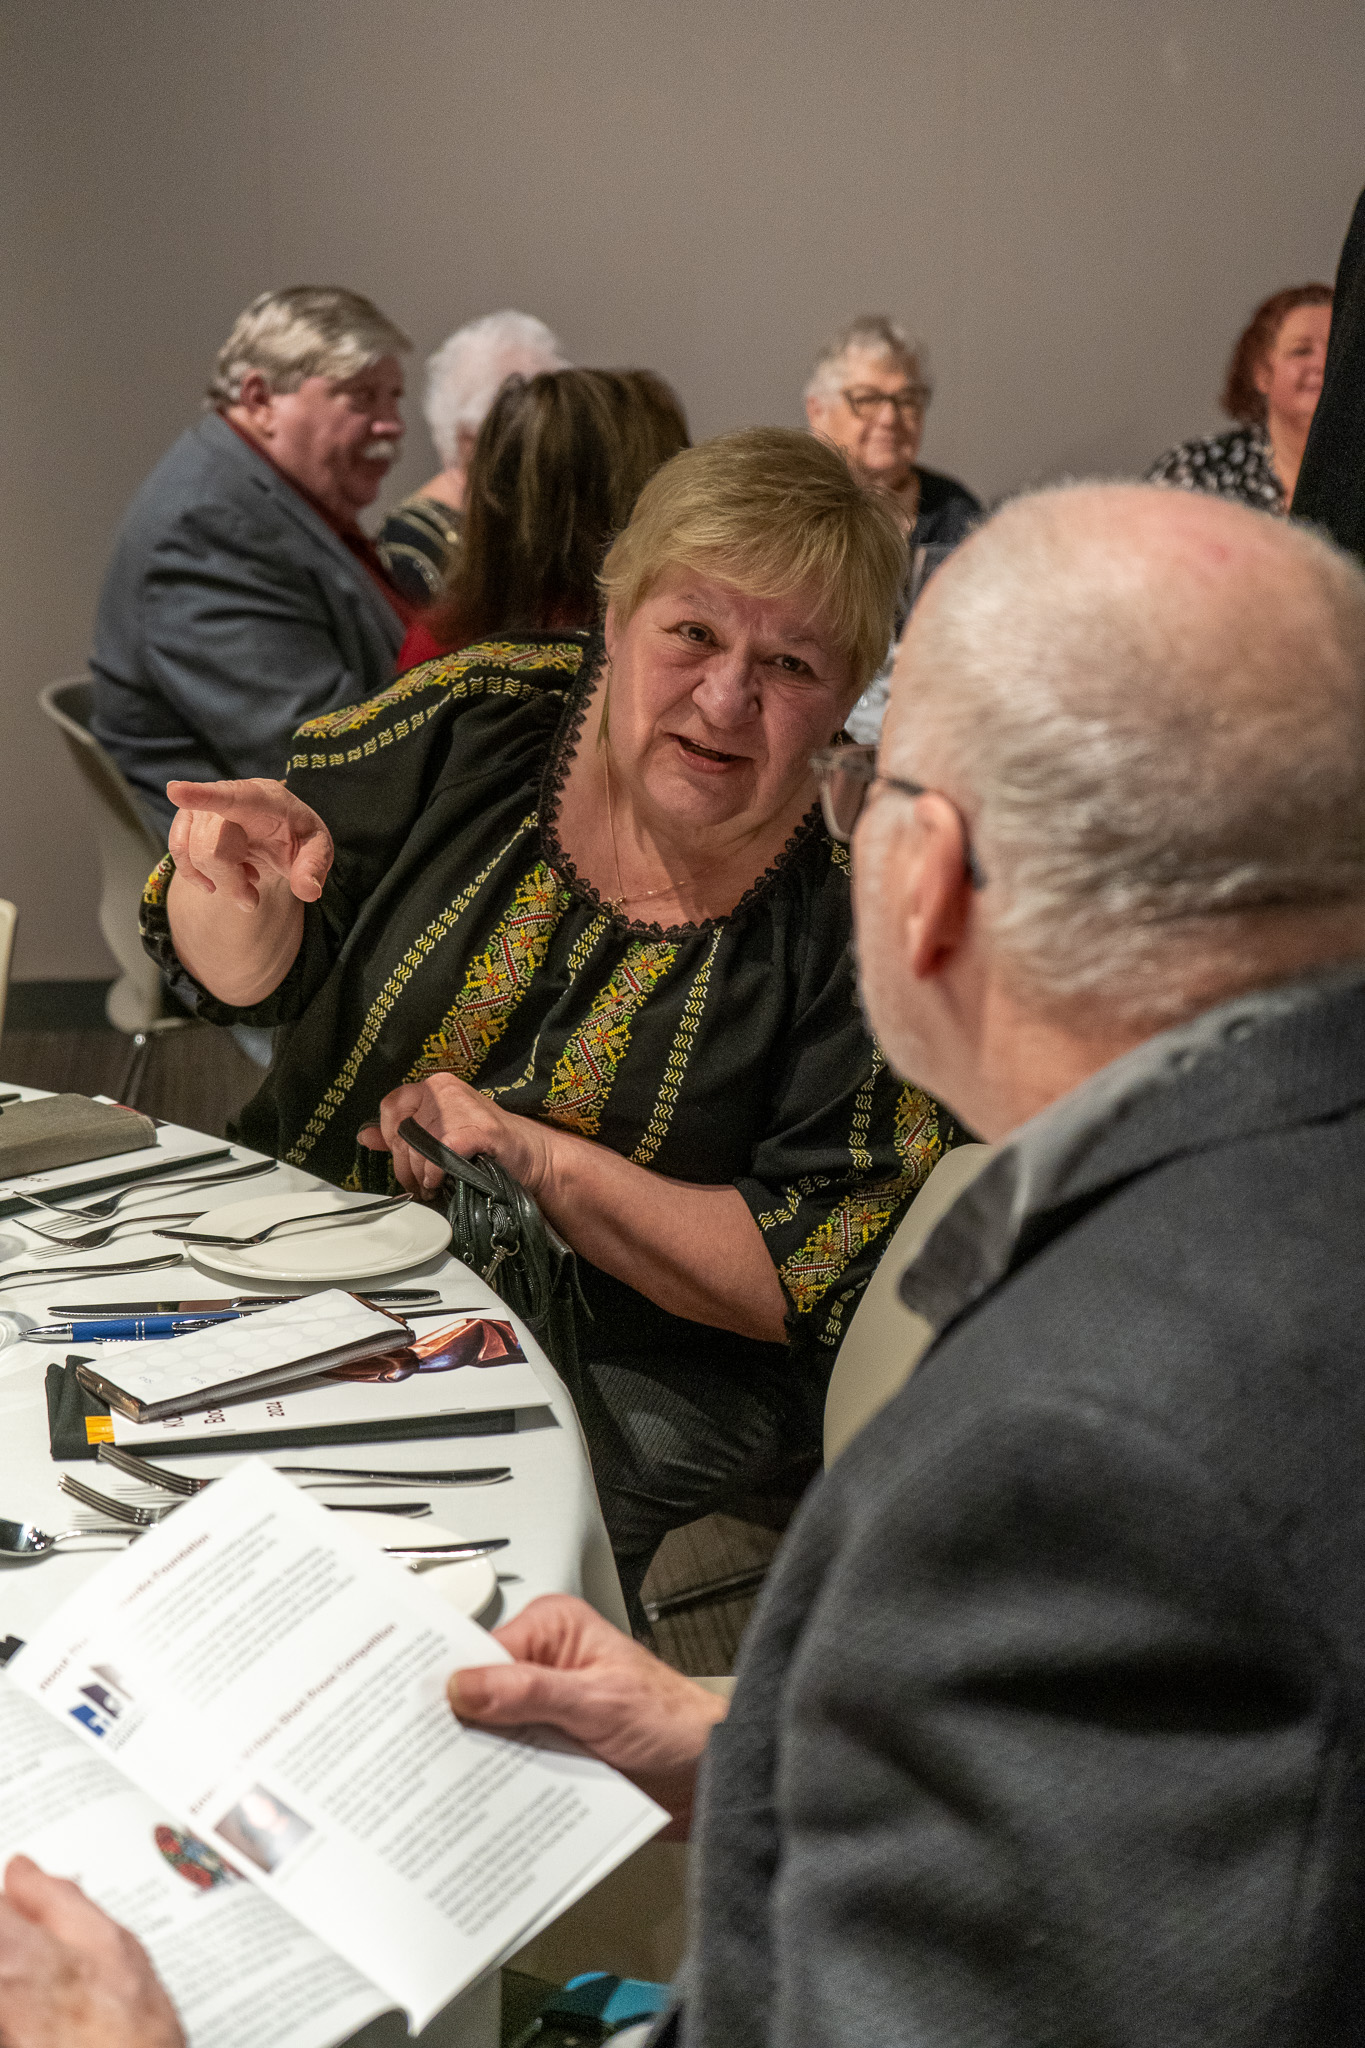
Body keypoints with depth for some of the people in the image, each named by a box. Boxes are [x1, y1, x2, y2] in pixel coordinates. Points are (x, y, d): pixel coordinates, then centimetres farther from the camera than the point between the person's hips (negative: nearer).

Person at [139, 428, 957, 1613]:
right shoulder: (481, 720, -5)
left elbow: (816, 1277, -13)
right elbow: (236, 979, 2)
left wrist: (541, 1161, -22)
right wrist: (246, 884, -22)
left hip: (635, 1370, -4)